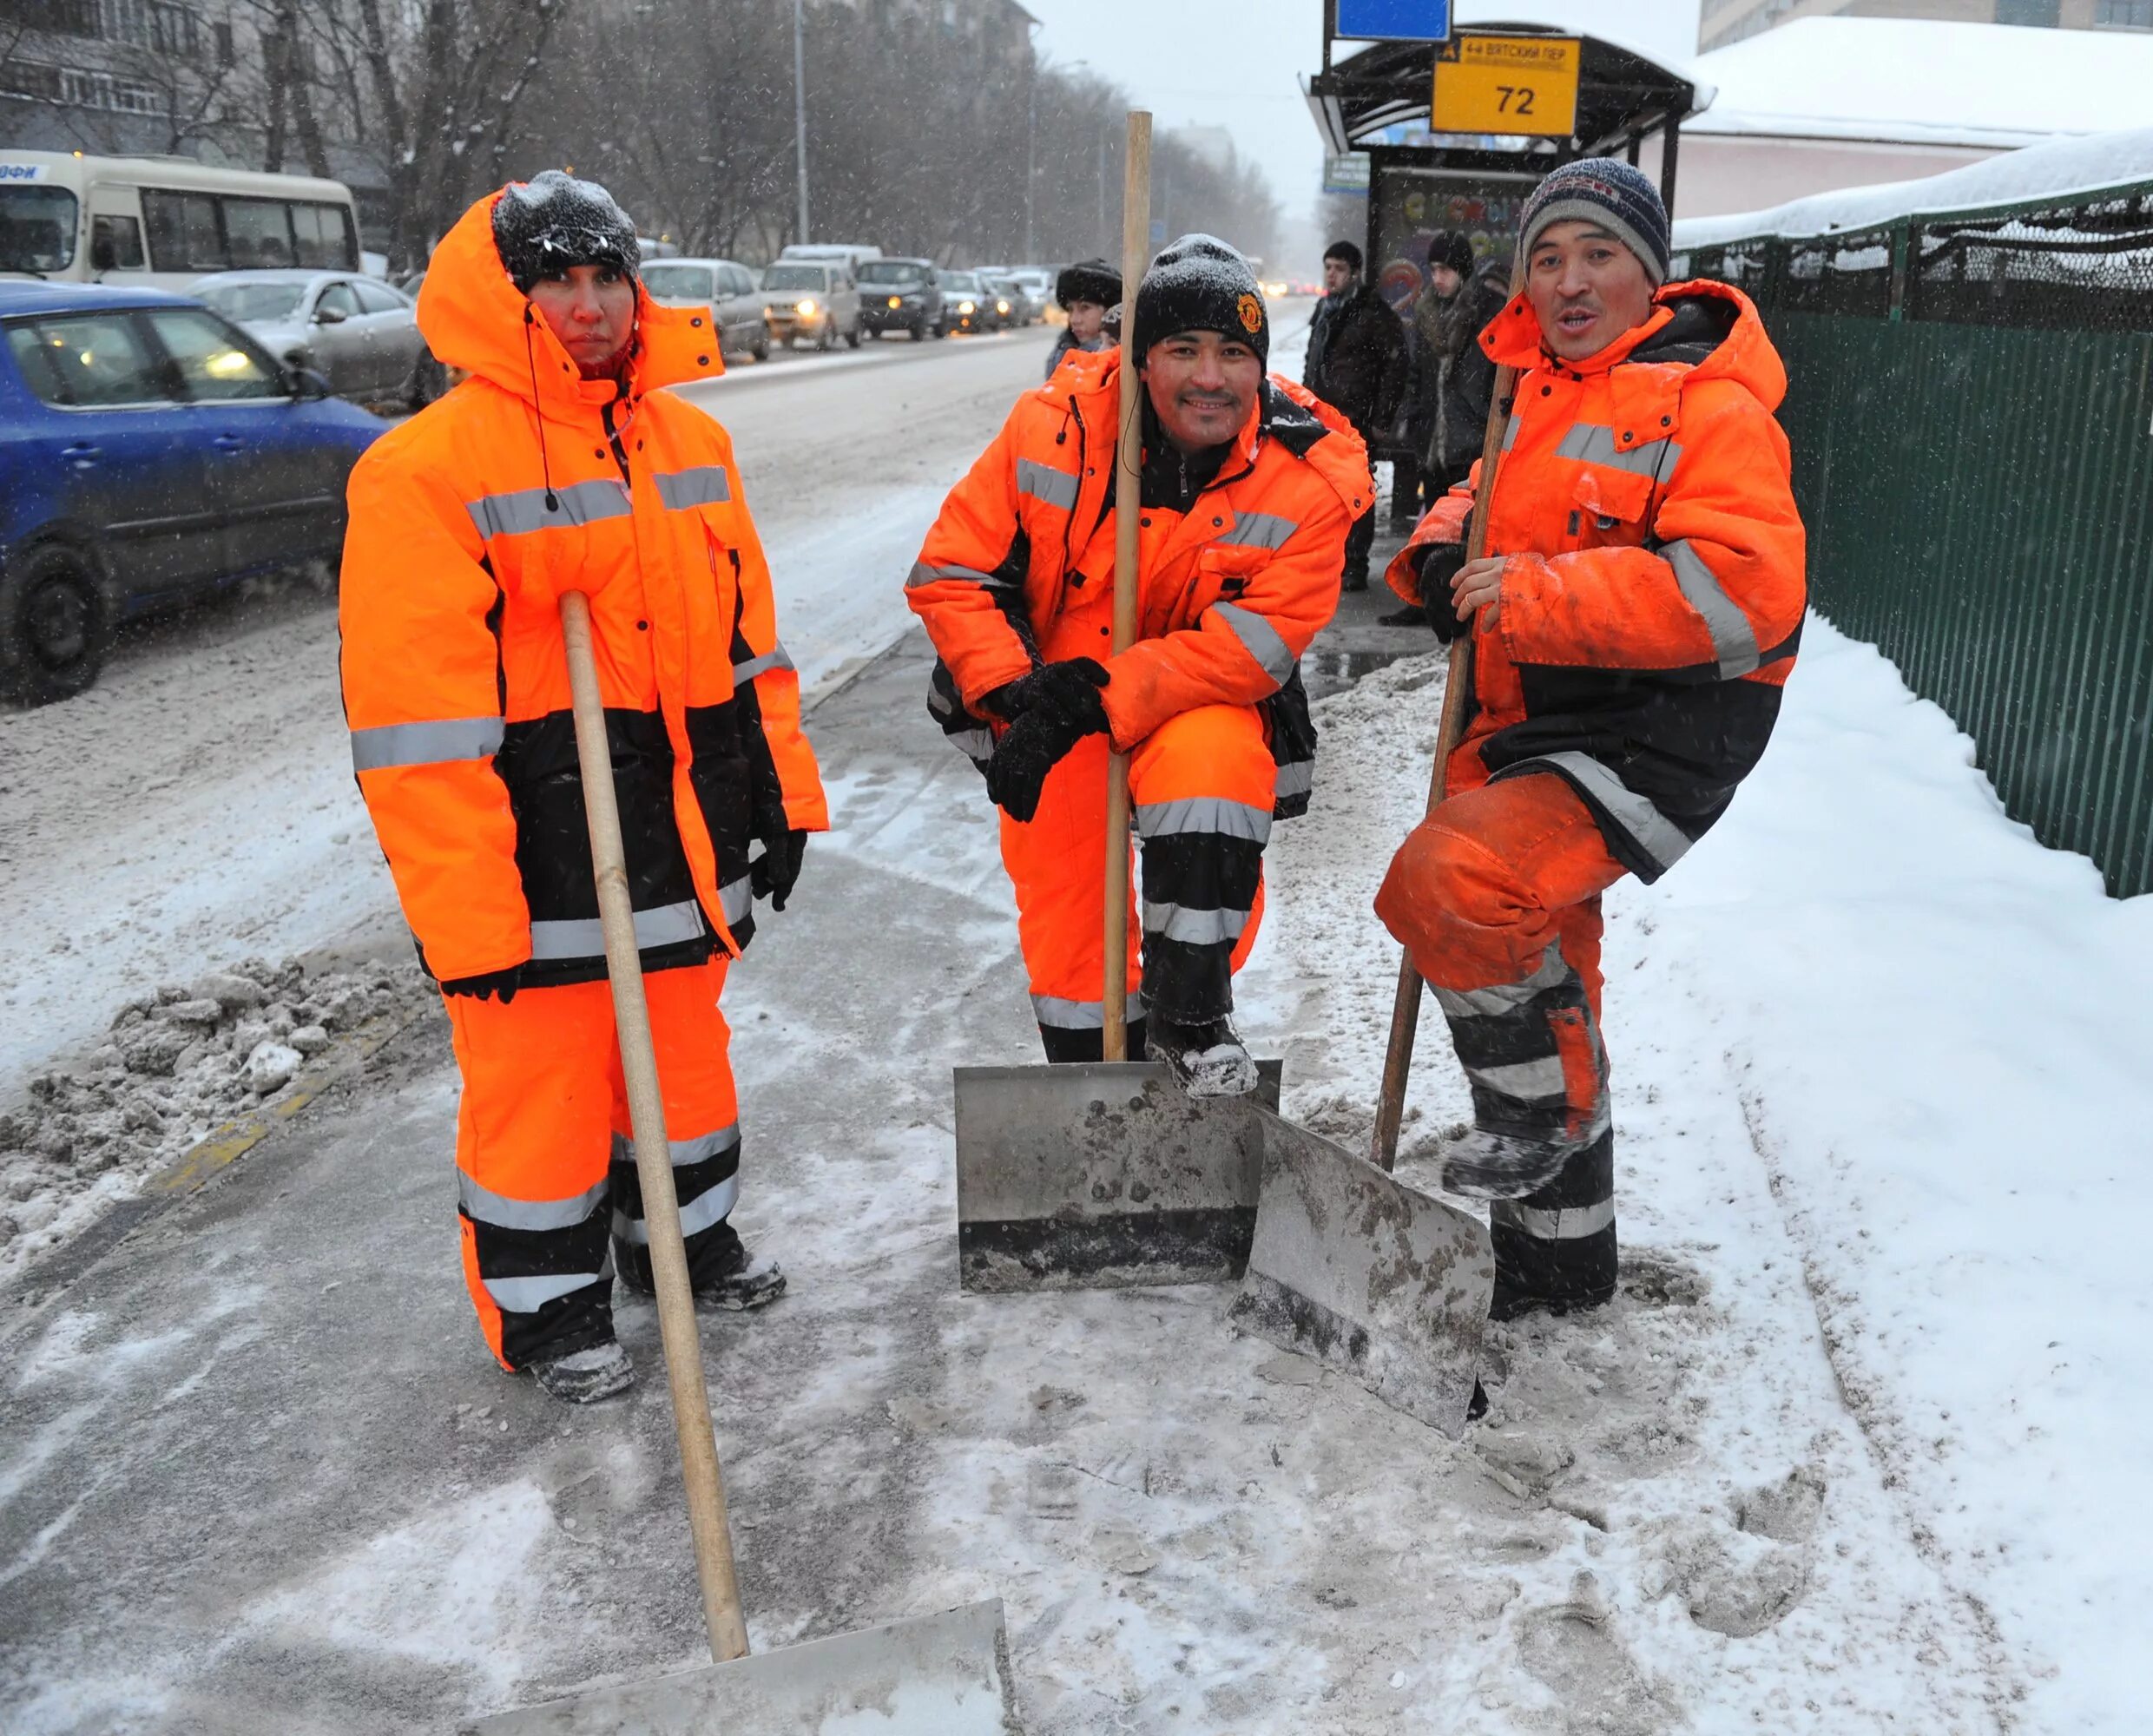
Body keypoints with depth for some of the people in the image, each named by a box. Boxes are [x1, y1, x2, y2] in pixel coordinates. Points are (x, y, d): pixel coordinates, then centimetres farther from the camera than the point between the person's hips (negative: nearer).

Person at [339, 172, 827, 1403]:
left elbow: (747, 630, 14)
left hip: (688, 827, 6)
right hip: (538, 845, -6)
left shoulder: (692, 439, 8)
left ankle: (685, 1236, 41)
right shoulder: (431, 468, -14)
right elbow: (414, 713, -18)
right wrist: (462, 912, -19)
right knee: (543, 1072, 7)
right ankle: (545, 1305, 27)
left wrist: (779, 789, 11)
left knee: (687, 1045, 20)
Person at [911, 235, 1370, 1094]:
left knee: (1213, 759, -33)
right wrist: (1015, 694, -24)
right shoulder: (1055, 426, -16)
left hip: (1206, 697, -1)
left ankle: (1187, 1015, -14)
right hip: (1047, 697, 1)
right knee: (1063, 896, -1)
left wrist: (1097, 699, -32)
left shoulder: (1309, 476, -17)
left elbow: (1256, 642, -24)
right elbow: (950, 572, -10)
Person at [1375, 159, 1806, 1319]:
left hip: (1651, 736, -9)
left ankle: (1543, 1108, -2)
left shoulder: (1706, 403, -13)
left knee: (1449, 886, -30)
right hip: (1531, 733, 9)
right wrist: (1441, 553, -1)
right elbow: (1487, 504, 25)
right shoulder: (1542, 393, 13)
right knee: (1536, 985, 17)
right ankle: (1558, 1255, 36)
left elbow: (1745, 590, -25)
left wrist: (1530, 596, -25)